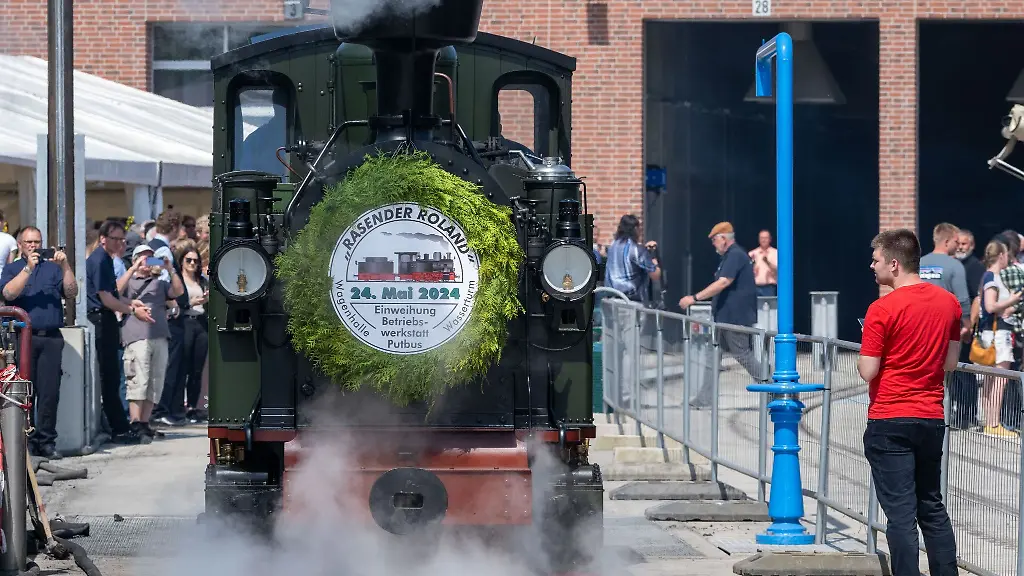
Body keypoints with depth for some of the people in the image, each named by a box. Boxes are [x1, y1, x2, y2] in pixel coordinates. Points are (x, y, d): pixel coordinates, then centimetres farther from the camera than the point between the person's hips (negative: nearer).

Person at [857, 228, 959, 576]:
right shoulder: (949, 303, 4)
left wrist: (866, 357, 6)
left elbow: (867, 371, -14)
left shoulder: (882, 309, -15)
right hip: (932, 418, 6)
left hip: (890, 422, -6)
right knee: (932, 508, 16)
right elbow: (950, 362, 12)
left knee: (901, 513, -3)